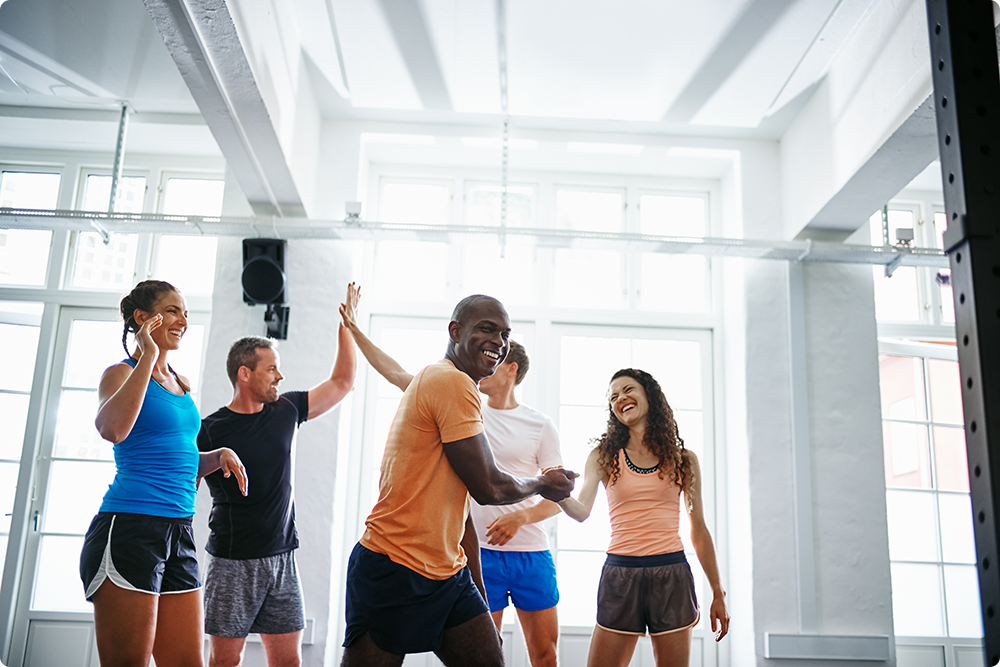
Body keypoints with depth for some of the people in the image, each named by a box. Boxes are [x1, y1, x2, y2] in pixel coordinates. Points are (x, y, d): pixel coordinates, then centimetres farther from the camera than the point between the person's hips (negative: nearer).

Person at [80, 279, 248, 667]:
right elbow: (112, 429, -26)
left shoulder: (182, 385, 18)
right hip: (129, 528, -7)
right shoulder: (121, 373, -2)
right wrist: (148, 356, -19)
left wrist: (220, 455, 9)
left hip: (179, 533, 7)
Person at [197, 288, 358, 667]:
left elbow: (342, 383, 14)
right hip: (232, 562, -4)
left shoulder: (286, 410, 7)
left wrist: (347, 325, 11)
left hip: (282, 557, 4)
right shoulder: (209, 430, -7)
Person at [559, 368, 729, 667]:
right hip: (620, 574, 0)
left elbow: (699, 531, 10)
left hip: (671, 575, 0)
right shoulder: (604, 456, 7)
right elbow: (581, 511, -8)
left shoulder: (684, 459, 7)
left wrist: (718, 594, 10)